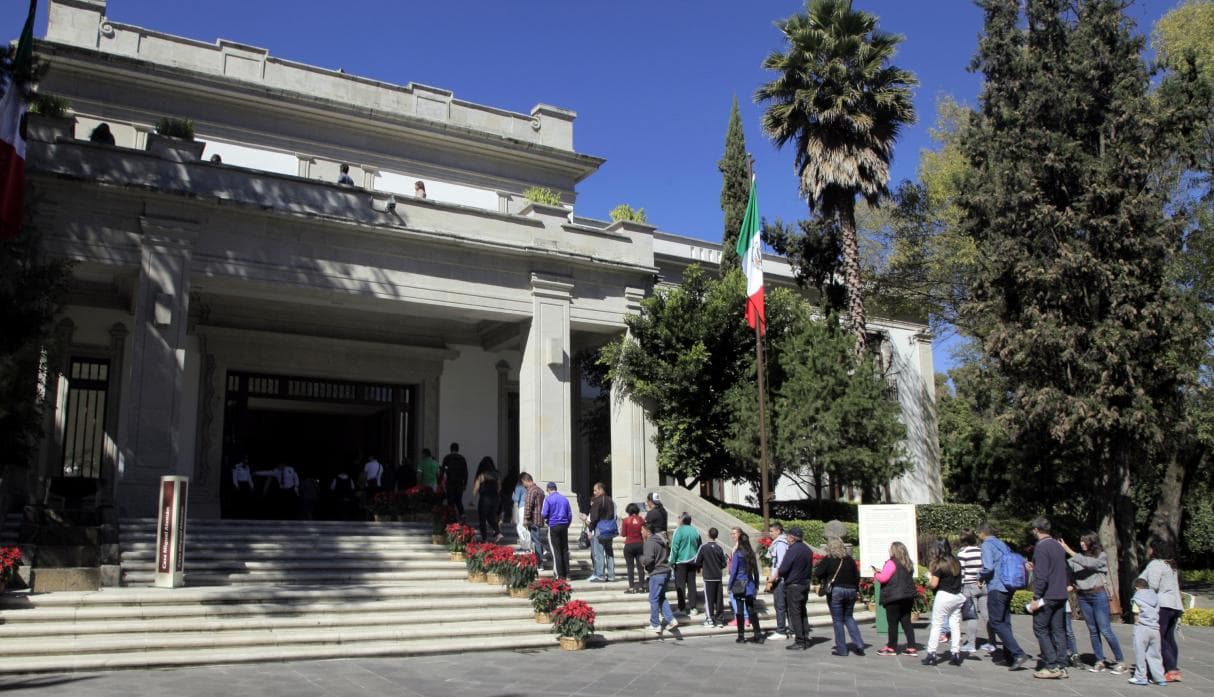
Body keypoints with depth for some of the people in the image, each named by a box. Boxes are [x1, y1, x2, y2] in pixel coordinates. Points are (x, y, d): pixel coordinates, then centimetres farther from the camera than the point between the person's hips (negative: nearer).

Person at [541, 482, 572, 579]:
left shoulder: (548, 499, -5)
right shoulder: (564, 498, 10)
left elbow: (544, 514, -11)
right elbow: (570, 514, 11)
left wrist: (546, 519, 10)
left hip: (553, 526, -4)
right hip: (564, 526, 4)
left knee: (556, 551, -1)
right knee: (565, 550, 9)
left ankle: (560, 574, -2)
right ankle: (567, 574, 10)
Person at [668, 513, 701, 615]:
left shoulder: (679, 531, -12)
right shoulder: (696, 531, 5)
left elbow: (675, 547, -14)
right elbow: (700, 547, 12)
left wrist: (672, 561, -7)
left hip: (681, 562, -5)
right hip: (692, 562, 5)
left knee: (680, 585, 1)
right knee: (691, 584, 10)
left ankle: (682, 608, -1)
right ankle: (692, 607, 11)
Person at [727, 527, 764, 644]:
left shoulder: (737, 553, -10)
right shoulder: (751, 553, 6)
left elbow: (734, 571, -10)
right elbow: (756, 570, 9)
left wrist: (730, 586, -4)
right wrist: (756, 585, 16)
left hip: (739, 586, -5)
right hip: (750, 586, 5)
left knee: (740, 611, 1)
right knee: (751, 610, 9)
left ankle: (741, 636, 5)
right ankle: (758, 635, 7)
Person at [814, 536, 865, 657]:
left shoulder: (828, 559, -6)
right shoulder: (850, 559, 8)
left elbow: (818, 573, -11)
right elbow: (857, 576, 10)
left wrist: (820, 582, 9)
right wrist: (856, 590, 19)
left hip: (835, 591, -5)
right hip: (851, 591, 5)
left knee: (838, 620, 3)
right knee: (849, 617, 18)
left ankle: (841, 649, 2)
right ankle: (859, 644, 7)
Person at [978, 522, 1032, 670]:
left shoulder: (987, 545, -8)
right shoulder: (1003, 544, 16)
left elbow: (988, 567, -19)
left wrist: (980, 578, -2)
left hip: (996, 588, -8)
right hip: (1008, 588, 8)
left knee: (997, 623, -5)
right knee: (1005, 622, 12)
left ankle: (1018, 654, -15)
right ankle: (1010, 658, 13)